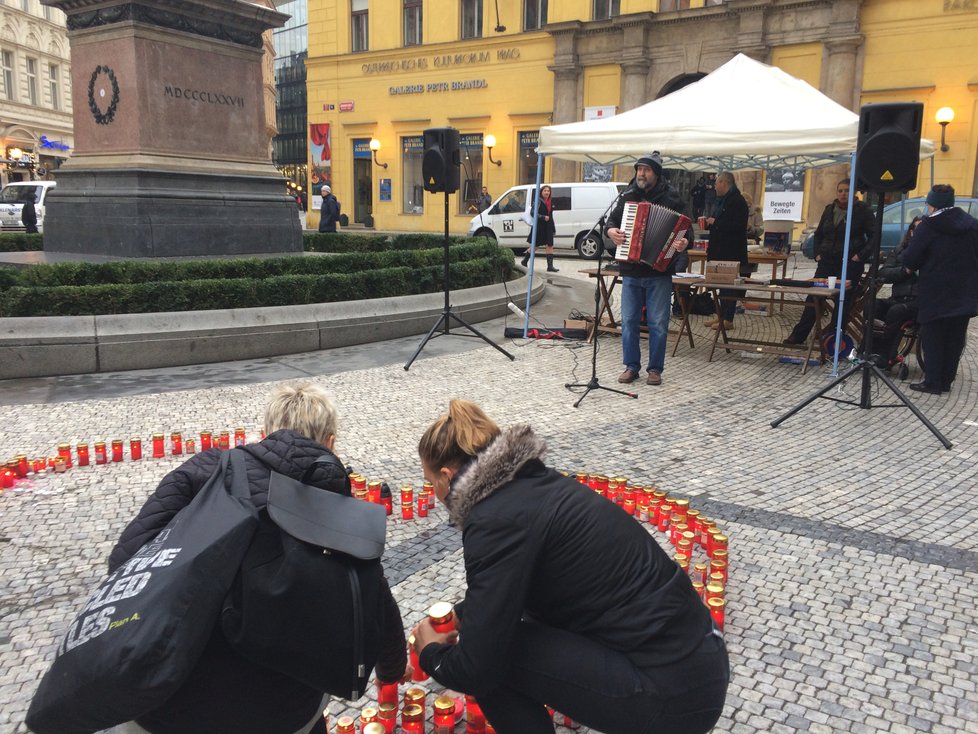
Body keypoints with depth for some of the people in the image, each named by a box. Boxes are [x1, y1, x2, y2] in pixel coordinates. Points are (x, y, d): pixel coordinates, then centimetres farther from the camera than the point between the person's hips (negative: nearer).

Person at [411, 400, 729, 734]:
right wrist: (458, 615, 29)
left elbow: (478, 668, -14)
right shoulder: (532, 484, 8)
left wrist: (431, 653, 5)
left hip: (672, 689, -9)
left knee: (489, 657, -4)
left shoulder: (496, 519, -17)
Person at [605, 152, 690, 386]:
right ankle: (631, 366, 17)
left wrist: (685, 241, -25)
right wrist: (611, 230, -5)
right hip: (631, 271, 3)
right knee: (629, 321, 6)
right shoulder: (628, 197, 10)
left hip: (659, 272, -3)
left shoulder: (671, 198, -1)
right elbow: (612, 220, 18)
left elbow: (686, 227, -3)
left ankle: (655, 369, 13)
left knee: (658, 323, 1)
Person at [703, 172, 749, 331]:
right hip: (720, 250, 10)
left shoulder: (737, 201, -14)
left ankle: (728, 320, -1)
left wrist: (715, 222, -19)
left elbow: (738, 226, -23)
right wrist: (710, 222, 8)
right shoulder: (720, 200, 16)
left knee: (729, 284, -5)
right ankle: (721, 315, 22)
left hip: (731, 252, -10)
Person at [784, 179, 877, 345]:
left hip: (850, 263, -5)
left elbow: (874, 236, -6)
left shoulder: (862, 210, -4)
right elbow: (818, 233, 22)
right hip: (827, 261, 5)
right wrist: (817, 253, 10)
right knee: (813, 297, 1)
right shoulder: (830, 209, 12)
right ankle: (798, 335, 4)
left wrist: (861, 256, -15)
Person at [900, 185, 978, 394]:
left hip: (936, 295, -5)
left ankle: (933, 382, 4)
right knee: (955, 339, 12)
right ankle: (946, 380, 19)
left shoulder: (928, 227, -12)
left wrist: (912, 267, 7)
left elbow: (908, 260, -14)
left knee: (932, 339, 4)